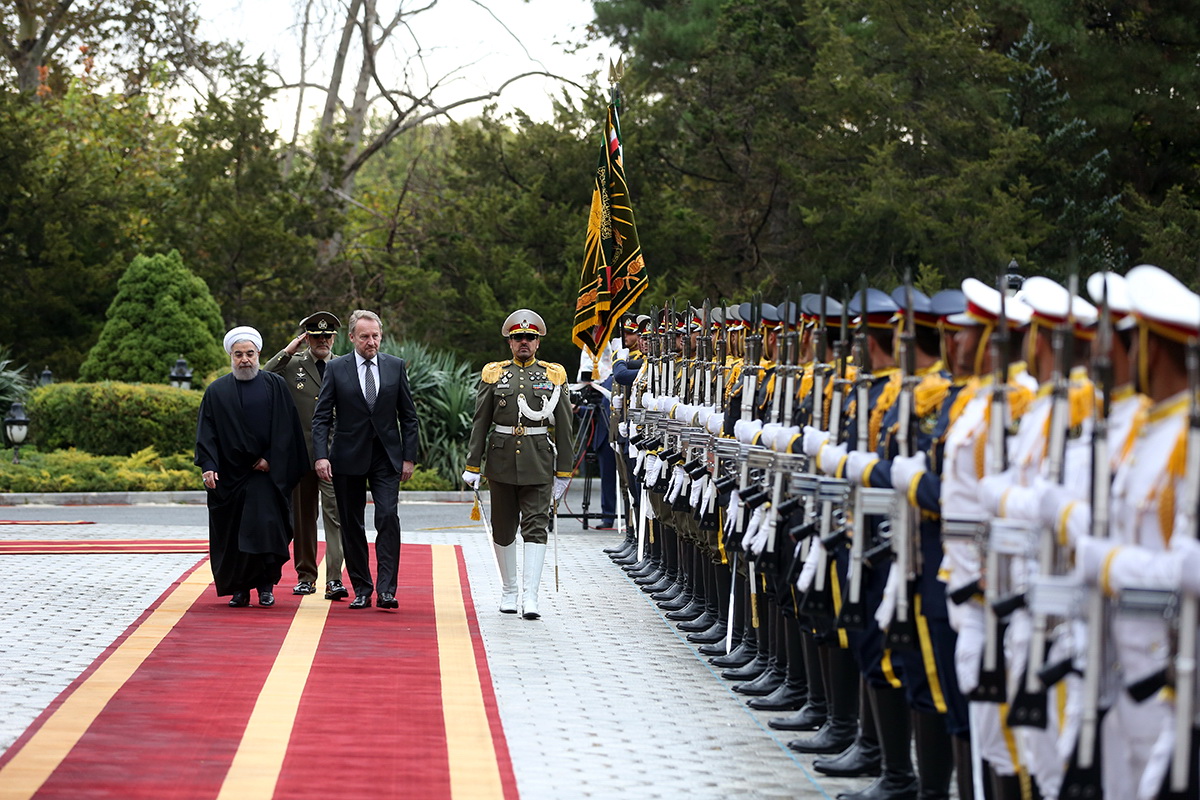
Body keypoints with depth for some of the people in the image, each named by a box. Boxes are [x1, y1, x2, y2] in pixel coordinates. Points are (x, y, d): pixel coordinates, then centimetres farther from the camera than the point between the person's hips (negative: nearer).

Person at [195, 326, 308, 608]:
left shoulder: (275, 386, 5)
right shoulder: (216, 391, 8)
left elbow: (285, 427, 2)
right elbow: (206, 433, 3)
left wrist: (271, 459, -8)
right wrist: (208, 466, -11)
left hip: (266, 473, -2)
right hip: (228, 476, 2)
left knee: (265, 528, -11)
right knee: (231, 534, 2)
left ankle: (265, 584, 0)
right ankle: (239, 588, 11)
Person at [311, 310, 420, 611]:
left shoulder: (396, 366, 5)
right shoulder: (336, 369, 1)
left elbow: (408, 416, 8)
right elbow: (321, 417, 0)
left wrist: (409, 457, 1)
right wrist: (321, 455, -12)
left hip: (386, 457, 0)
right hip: (348, 459, 0)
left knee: (389, 518, -13)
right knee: (352, 526, 5)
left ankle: (386, 589, -14)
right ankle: (361, 589, 14)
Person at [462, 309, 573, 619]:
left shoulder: (554, 376, 5)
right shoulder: (493, 374, 6)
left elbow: (563, 427, 6)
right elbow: (480, 423, 6)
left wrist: (563, 471, 3)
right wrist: (473, 466, 1)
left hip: (539, 463, -2)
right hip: (502, 462, 2)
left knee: (536, 528, -10)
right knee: (503, 529, 9)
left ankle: (531, 597, -14)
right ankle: (509, 591, 23)